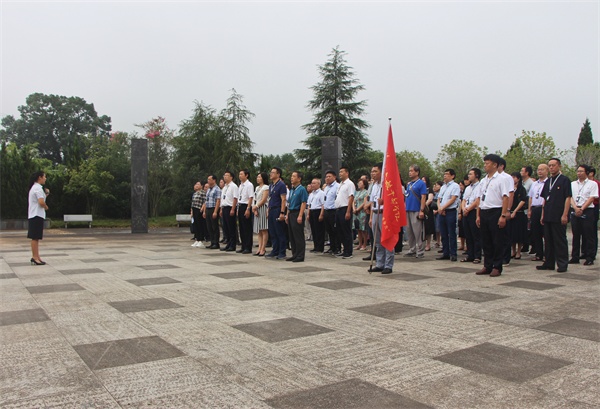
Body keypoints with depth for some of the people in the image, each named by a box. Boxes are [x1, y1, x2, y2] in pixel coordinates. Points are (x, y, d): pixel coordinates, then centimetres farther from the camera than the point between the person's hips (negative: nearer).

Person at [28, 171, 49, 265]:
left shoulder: (35, 187, 19)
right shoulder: (38, 188, -14)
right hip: (37, 215, -10)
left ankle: (36, 257, 17)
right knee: (35, 237, -8)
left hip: (34, 216, 10)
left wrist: (46, 194, 5)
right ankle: (35, 258, -6)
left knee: (36, 237, 12)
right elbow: (41, 202, -25)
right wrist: (46, 207, -6)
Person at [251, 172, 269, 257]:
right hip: (256, 209, 8)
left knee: (264, 230, -6)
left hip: (263, 209, -8)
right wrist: (254, 209, -2)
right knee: (258, 230, 6)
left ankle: (263, 249, -5)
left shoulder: (266, 187, -5)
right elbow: (254, 199, 12)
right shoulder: (257, 188, 19)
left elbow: (263, 200, -12)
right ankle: (260, 248, 8)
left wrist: (256, 207, -10)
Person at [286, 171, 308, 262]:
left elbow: (303, 203, -15)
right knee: (292, 236, 11)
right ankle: (294, 254, 19)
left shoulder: (302, 189, -9)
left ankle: (300, 256, 1)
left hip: (297, 214, -8)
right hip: (291, 214, 9)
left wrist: (300, 216, -20)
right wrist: (287, 215, 17)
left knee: (299, 236, -4)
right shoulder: (291, 190, 16)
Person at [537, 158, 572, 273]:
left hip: (559, 217, -7)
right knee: (548, 240, 11)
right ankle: (549, 263, 18)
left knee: (560, 240, -1)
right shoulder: (548, 181, 15)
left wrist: (565, 215, -16)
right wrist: (543, 214, 13)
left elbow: (568, 198, -10)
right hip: (548, 216, 7)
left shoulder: (564, 180, -5)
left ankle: (562, 264, 6)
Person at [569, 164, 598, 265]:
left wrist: (581, 209, -13)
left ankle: (589, 258, 3)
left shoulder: (592, 184, 2)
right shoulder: (573, 184, 13)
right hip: (574, 211, 4)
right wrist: (576, 208, -10)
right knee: (575, 235, 6)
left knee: (588, 235, -2)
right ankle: (575, 257, 11)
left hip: (587, 211, -3)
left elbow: (591, 198, -5)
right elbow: (570, 197, 5)